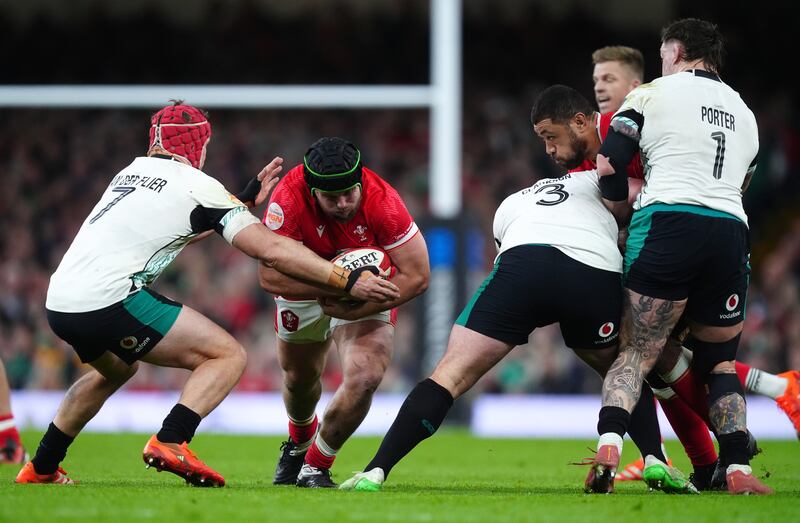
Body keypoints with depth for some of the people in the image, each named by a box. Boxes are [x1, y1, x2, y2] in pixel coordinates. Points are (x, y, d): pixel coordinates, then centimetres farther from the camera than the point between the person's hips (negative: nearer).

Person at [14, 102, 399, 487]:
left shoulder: (134, 170, 22)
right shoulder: (197, 185, 1)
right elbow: (271, 250, -6)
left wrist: (247, 198, 42)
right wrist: (346, 282, -2)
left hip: (59, 304, 8)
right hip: (110, 301, -8)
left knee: (115, 370, 37)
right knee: (228, 356, -1)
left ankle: (41, 469, 36)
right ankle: (170, 442, -22)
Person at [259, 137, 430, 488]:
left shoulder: (382, 201, -36)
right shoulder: (289, 199, -36)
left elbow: (417, 276, -28)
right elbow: (270, 275, -37)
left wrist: (356, 309, -34)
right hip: (304, 286, 1)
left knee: (365, 377, -22)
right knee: (299, 377, 20)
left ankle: (315, 466, 1)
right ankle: (299, 442, 56)